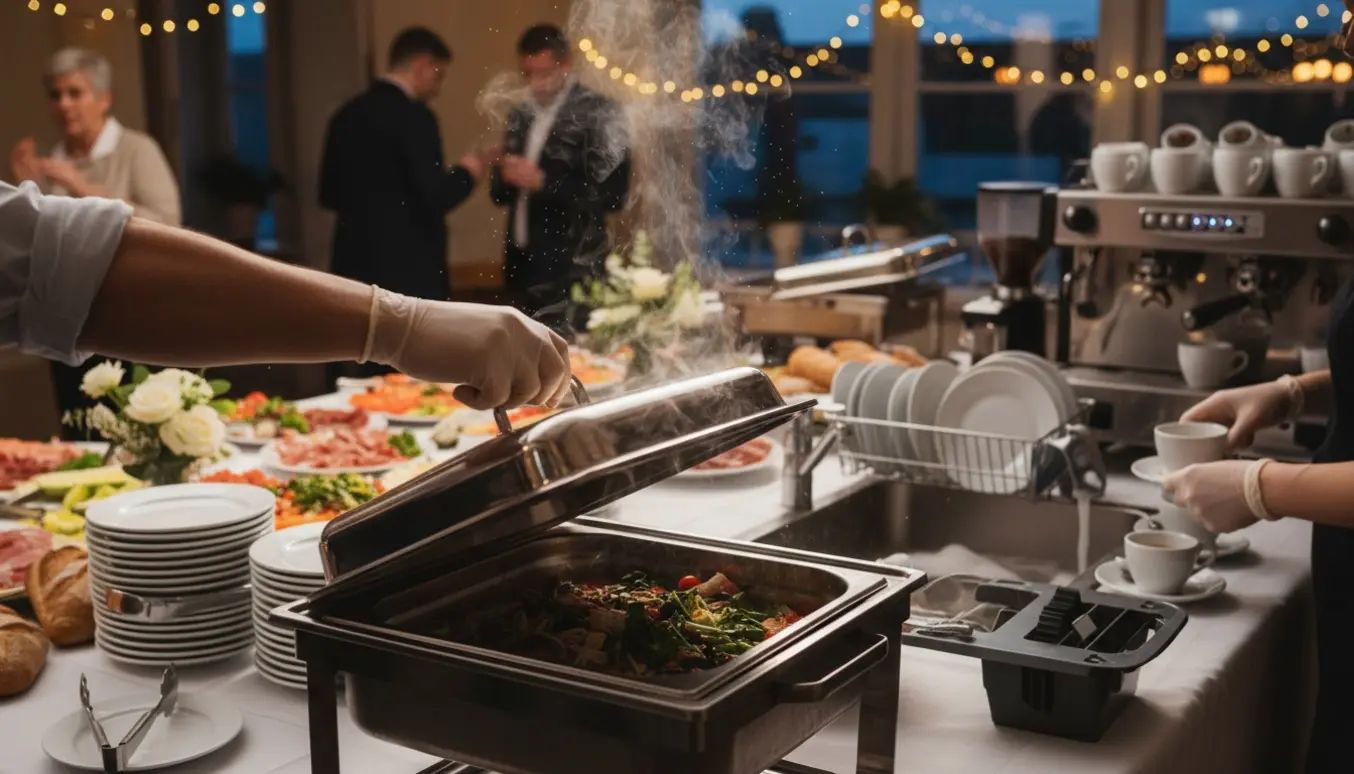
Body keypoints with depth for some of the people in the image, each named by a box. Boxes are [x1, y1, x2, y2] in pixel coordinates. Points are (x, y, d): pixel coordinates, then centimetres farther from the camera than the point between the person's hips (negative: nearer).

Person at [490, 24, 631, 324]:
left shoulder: (598, 112, -5)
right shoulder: (520, 116, 15)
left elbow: (611, 192, -13)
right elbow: (500, 192, 18)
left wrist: (543, 181, -16)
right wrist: (506, 175, -4)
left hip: (574, 270, -6)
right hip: (523, 266, 6)